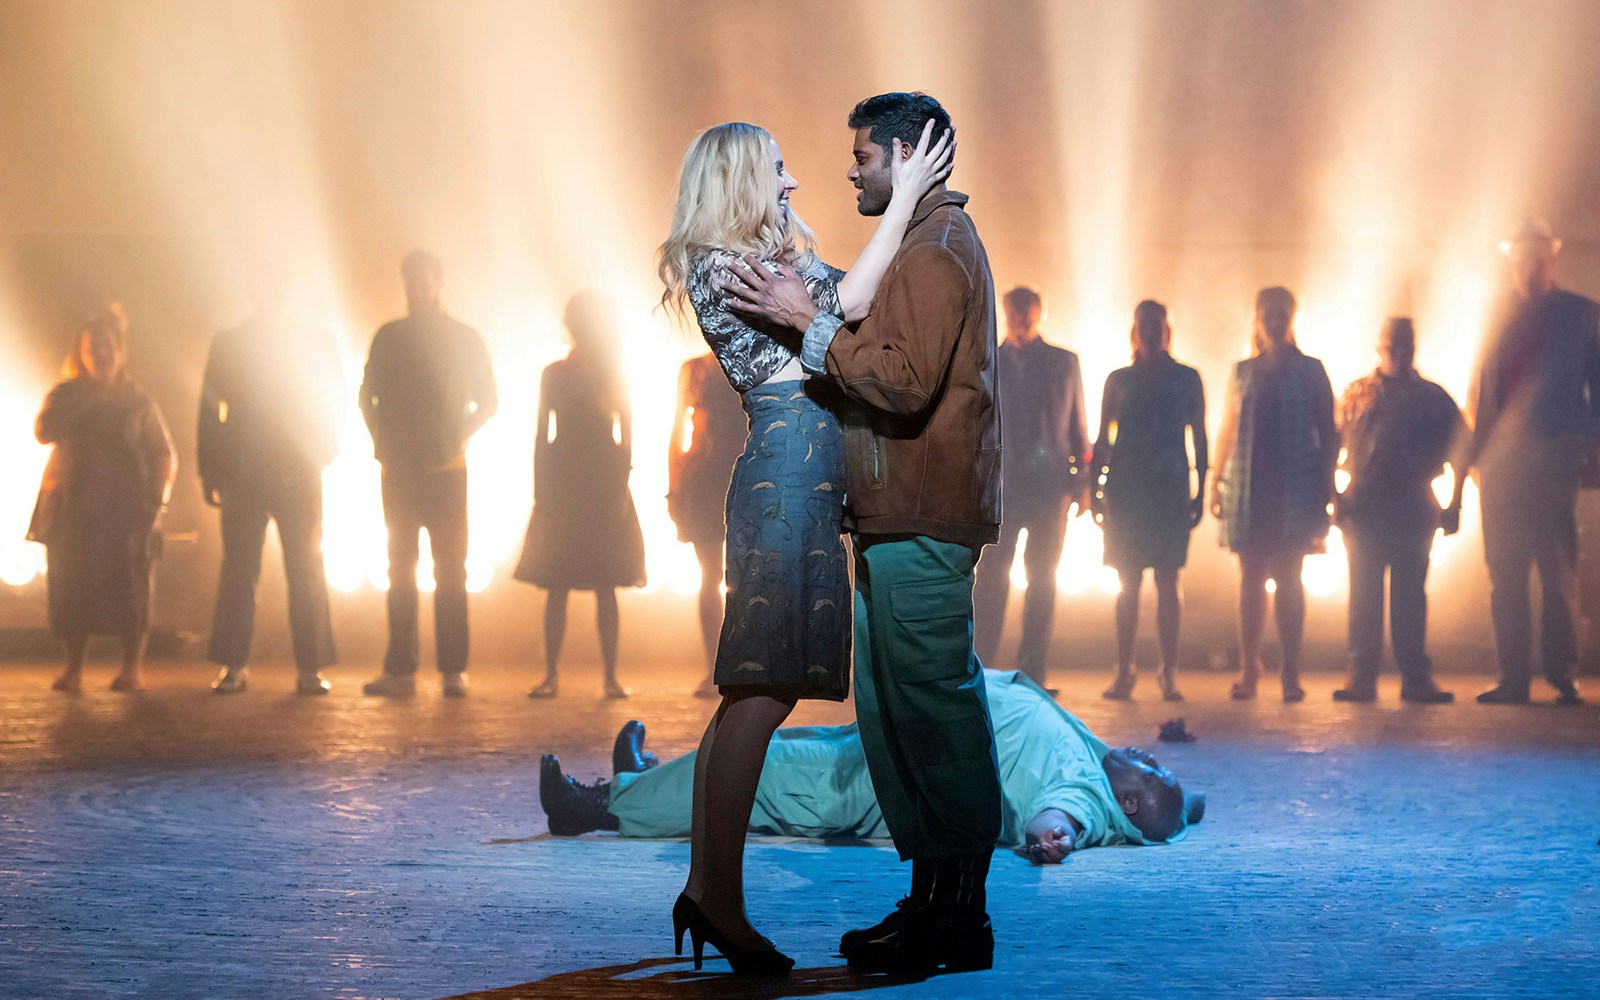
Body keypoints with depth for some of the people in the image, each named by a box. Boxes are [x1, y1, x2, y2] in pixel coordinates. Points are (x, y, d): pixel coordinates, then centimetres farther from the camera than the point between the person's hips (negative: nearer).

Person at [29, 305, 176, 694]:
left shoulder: (137, 400, 10)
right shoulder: (65, 395, 12)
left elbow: (164, 454, 11)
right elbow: (43, 432, -6)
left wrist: (158, 498, -3)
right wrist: (84, 402, -11)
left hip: (125, 505, -1)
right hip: (73, 504, 1)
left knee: (128, 583, -10)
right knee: (73, 584, -5)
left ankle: (132, 668, -6)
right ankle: (73, 669, -2)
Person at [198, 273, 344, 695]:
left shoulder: (317, 345, 10)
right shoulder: (227, 344, 9)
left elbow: (332, 404, 9)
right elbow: (210, 408, 6)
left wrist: (320, 454, -6)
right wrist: (211, 471, -1)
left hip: (298, 474, 0)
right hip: (242, 472, 0)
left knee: (306, 570, -3)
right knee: (238, 569, -1)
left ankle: (309, 670, -1)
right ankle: (233, 666, 2)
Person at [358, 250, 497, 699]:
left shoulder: (465, 338, 5)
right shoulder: (389, 337, 10)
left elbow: (487, 402, 8)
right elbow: (368, 396, 14)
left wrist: (457, 441, -5)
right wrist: (383, 443, 1)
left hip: (447, 470, -2)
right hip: (400, 471, 2)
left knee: (451, 569, -2)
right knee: (401, 569, 1)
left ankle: (454, 670, -2)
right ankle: (400, 670, 1)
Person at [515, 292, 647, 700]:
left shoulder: (614, 376, 7)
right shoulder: (555, 375, 7)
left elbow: (627, 436, 5)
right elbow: (543, 436, 7)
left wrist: (621, 486, -6)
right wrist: (541, 493, 1)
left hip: (605, 486, 0)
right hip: (562, 486, 0)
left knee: (604, 586, -2)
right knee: (557, 585, -2)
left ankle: (611, 676, 0)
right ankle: (551, 675, 0)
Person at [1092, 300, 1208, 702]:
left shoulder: (1187, 379, 8)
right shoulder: (1119, 380, 11)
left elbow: (1199, 438, 7)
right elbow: (1103, 439, 12)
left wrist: (1200, 492, 1)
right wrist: (1097, 489, 5)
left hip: (1170, 489, -1)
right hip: (1126, 488, 1)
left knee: (1167, 581, -5)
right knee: (1127, 583, 0)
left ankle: (1169, 673, -2)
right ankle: (1123, 672, 3)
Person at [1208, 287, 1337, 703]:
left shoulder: (1309, 371, 5)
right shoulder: (1243, 372, 12)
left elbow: (1328, 433, 5)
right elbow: (1228, 430, 14)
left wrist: (1325, 488, -1)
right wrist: (1216, 481, 6)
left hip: (1295, 489, -2)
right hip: (1249, 489, 2)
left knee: (1288, 579, -2)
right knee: (1251, 579, 2)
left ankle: (1291, 673, 1)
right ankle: (1247, 670, 6)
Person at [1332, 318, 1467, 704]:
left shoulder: (1433, 398, 11)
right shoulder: (1356, 394, 11)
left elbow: (1456, 450, 8)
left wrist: (1453, 505, 0)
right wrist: (1337, 499, -4)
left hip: (1414, 509, 0)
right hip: (1363, 509, 0)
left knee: (1410, 593, 0)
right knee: (1365, 593, -1)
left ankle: (1415, 677, 2)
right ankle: (1362, 676, 0)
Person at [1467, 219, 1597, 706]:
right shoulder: (1499, 313, 14)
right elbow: (1481, 386, 14)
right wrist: (1478, 444, 3)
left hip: (1554, 459, -3)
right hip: (1501, 461, 3)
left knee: (1559, 571, -2)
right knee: (1505, 573, 1)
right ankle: (1513, 677, 4)